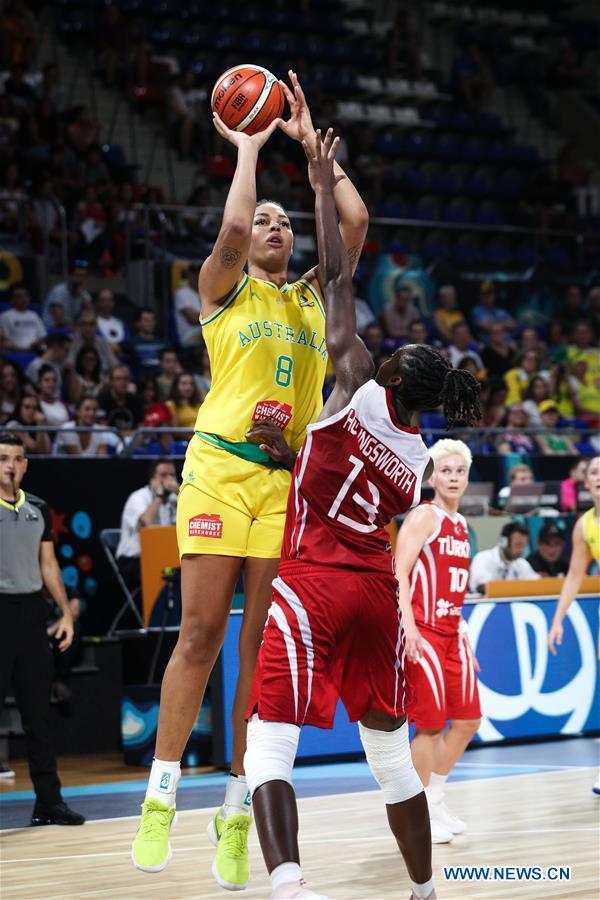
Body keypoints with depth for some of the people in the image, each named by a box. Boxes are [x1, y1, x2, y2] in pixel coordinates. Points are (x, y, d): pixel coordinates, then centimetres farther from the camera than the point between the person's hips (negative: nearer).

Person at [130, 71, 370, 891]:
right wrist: (248, 148, 0)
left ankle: (237, 811, 5)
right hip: (221, 466, -3)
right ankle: (161, 795, 2)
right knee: (201, 632, -7)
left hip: (289, 477, 3)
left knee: (264, 645, 0)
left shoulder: (312, 297, 19)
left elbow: (355, 223, 7)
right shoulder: (224, 290, 8)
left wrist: (310, 140, 11)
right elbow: (231, 226, -12)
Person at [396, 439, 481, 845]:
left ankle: (436, 799, 23)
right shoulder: (424, 517, -9)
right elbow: (398, 573, -18)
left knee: (467, 720, 9)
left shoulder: (460, 525, 15)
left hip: (451, 632, 8)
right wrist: (408, 625, -28)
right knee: (431, 724, -6)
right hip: (422, 631, -8)